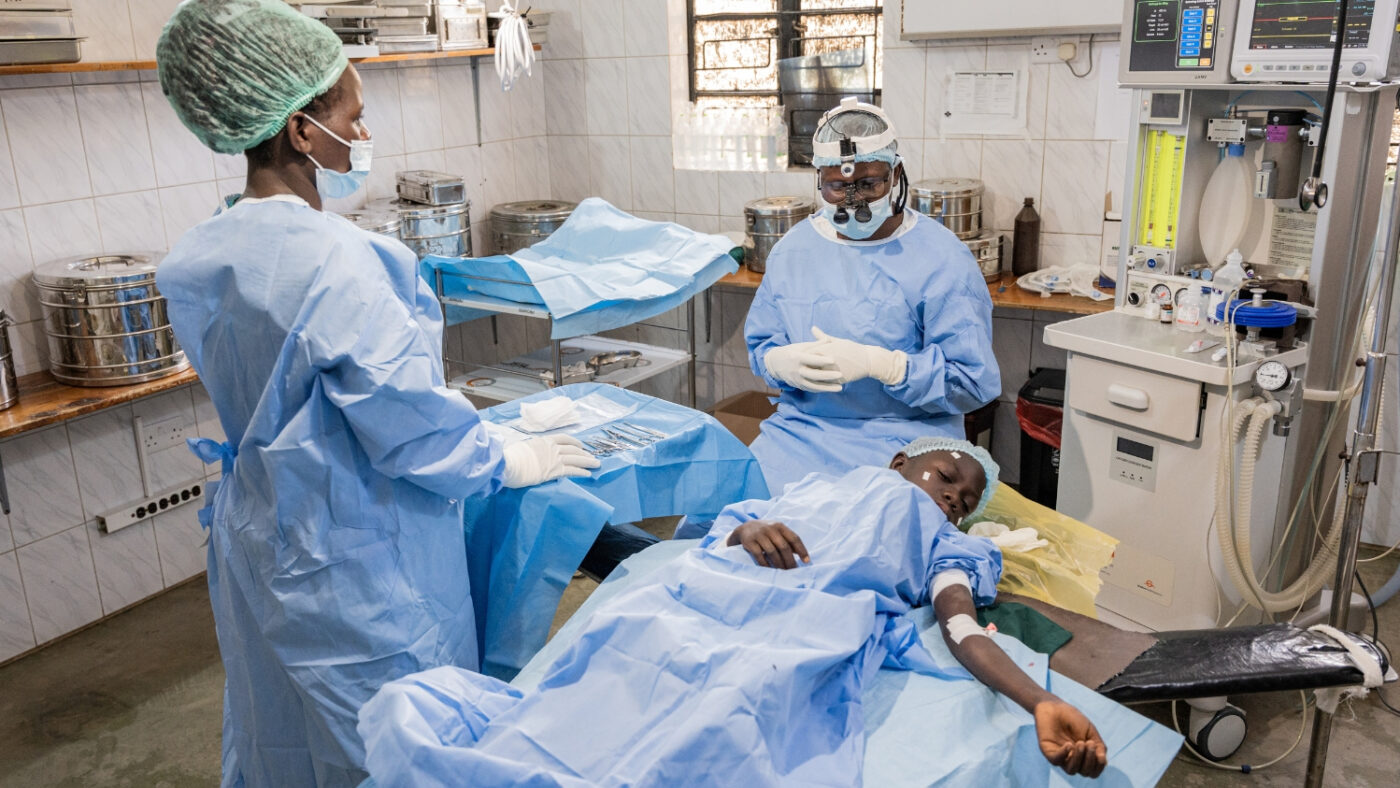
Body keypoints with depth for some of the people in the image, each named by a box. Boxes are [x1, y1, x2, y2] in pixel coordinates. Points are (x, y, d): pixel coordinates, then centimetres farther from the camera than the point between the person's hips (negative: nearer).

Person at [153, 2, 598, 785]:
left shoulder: (203, 256, -1)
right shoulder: (334, 259, -28)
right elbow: (413, 432, -24)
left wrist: (428, 394, 16)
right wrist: (509, 462, -6)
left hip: (257, 544, 8)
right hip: (356, 566, -8)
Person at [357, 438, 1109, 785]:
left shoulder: (945, 544, 31)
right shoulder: (813, 486, 36)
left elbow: (964, 627, 13)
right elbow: (726, 529, 24)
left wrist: (1041, 704, -4)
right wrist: (747, 531, 0)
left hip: (815, 626, -3)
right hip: (704, 590, 3)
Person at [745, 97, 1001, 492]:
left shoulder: (942, 259, -6)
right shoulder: (793, 249, 10)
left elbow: (972, 381, -9)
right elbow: (760, 345, 16)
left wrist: (876, 363, -21)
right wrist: (781, 362, -10)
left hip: (901, 435, -4)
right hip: (800, 426, 4)